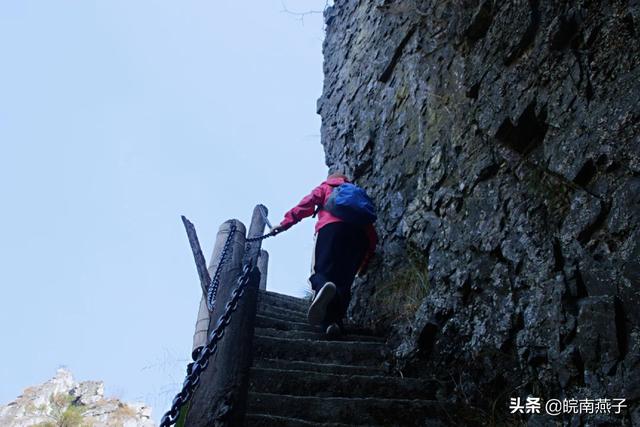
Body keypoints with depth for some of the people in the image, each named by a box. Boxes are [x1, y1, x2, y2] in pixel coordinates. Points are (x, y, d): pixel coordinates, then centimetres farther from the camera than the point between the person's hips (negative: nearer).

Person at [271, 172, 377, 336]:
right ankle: (336, 320, -18)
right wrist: (366, 258, 28)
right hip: (359, 232, 3)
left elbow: (307, 204, 10)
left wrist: (285, 223, 5)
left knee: (322, 270, -12)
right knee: (344, 281, 4)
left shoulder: (325, 187, 30)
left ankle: (323, 287, -48)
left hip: (332, 227, -3)